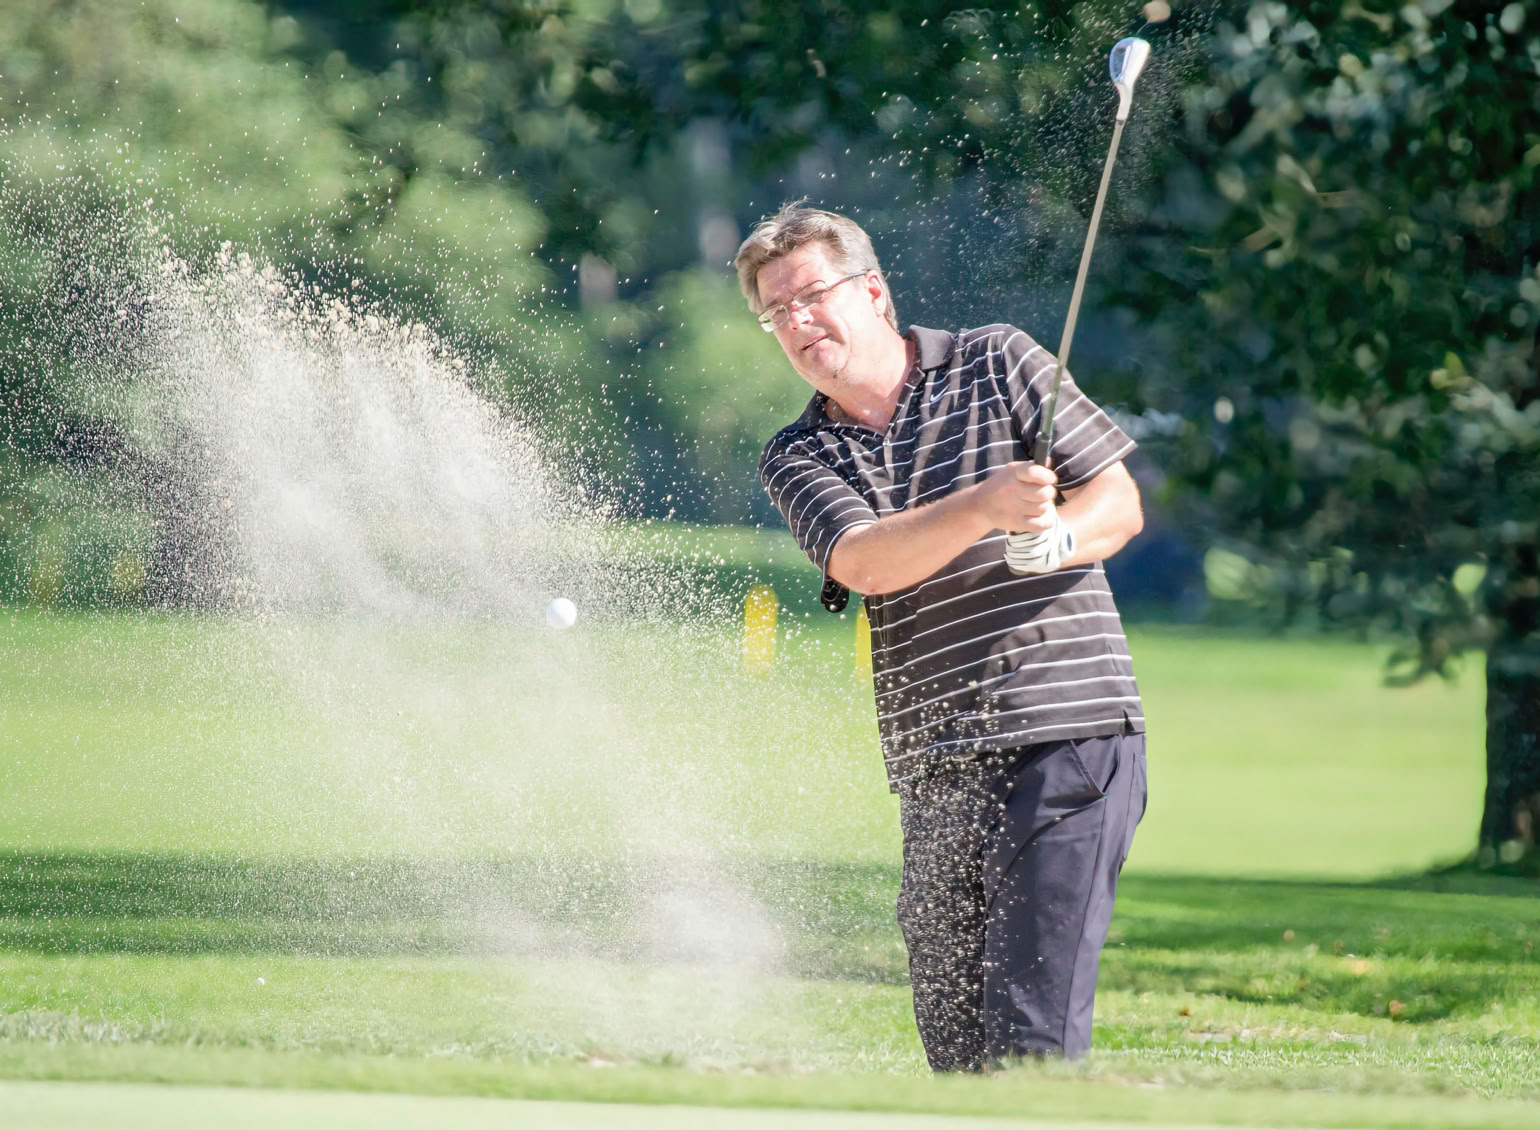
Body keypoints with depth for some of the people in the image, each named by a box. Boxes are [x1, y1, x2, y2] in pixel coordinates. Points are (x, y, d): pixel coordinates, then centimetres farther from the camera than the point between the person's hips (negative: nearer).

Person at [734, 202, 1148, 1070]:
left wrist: (1053, 540, -19)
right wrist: (985, 508, -26)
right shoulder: (797, 458, 11)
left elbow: (1119, 503, 4)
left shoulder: (998, 362, 6)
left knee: (1029, 1034, -14)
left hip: (1067, 736, -4)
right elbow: (865, 563, -9)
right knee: (955, 1049, 5)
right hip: (934, 765, 4)